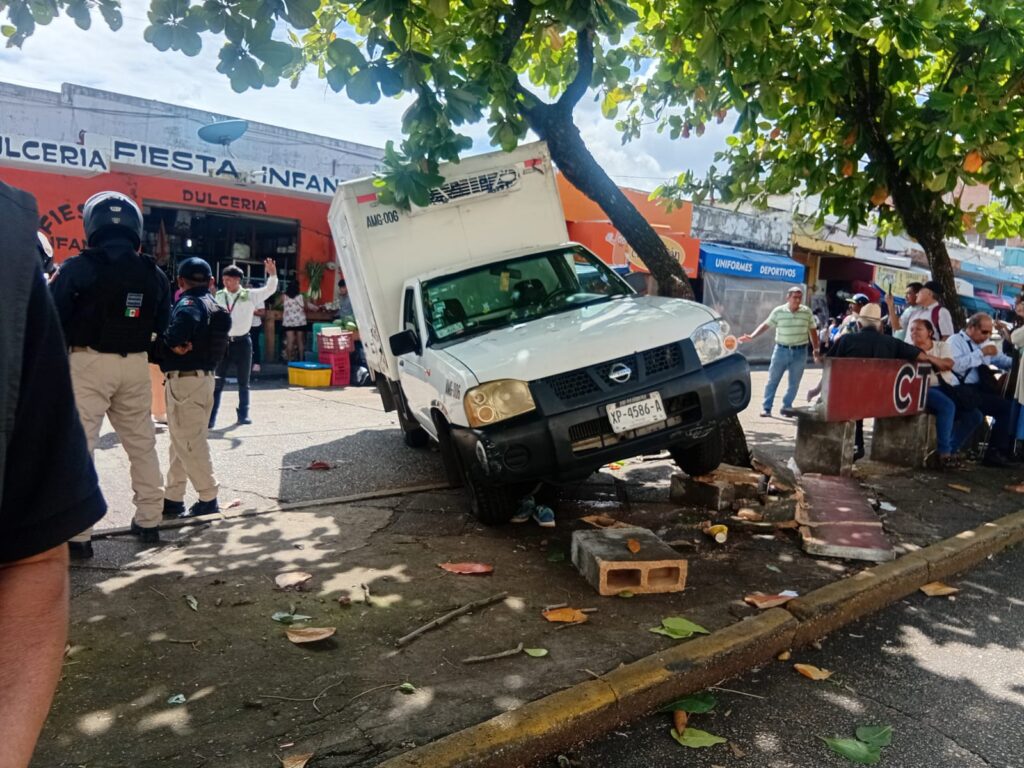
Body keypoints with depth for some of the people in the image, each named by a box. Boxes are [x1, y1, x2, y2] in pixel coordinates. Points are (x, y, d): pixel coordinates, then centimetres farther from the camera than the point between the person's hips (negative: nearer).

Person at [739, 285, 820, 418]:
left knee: (794, 382, 7)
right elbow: (766, 325, 1)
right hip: (781, 350, -1)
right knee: (773, 380, 2)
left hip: (800, 352, 1)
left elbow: (813, 331, 7)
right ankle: (766, 407, 8)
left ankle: (787, 407, 20)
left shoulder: (807, 312, 0)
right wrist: (751, 337, -11)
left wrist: (816, 350, 5)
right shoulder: (778, 311, -4)